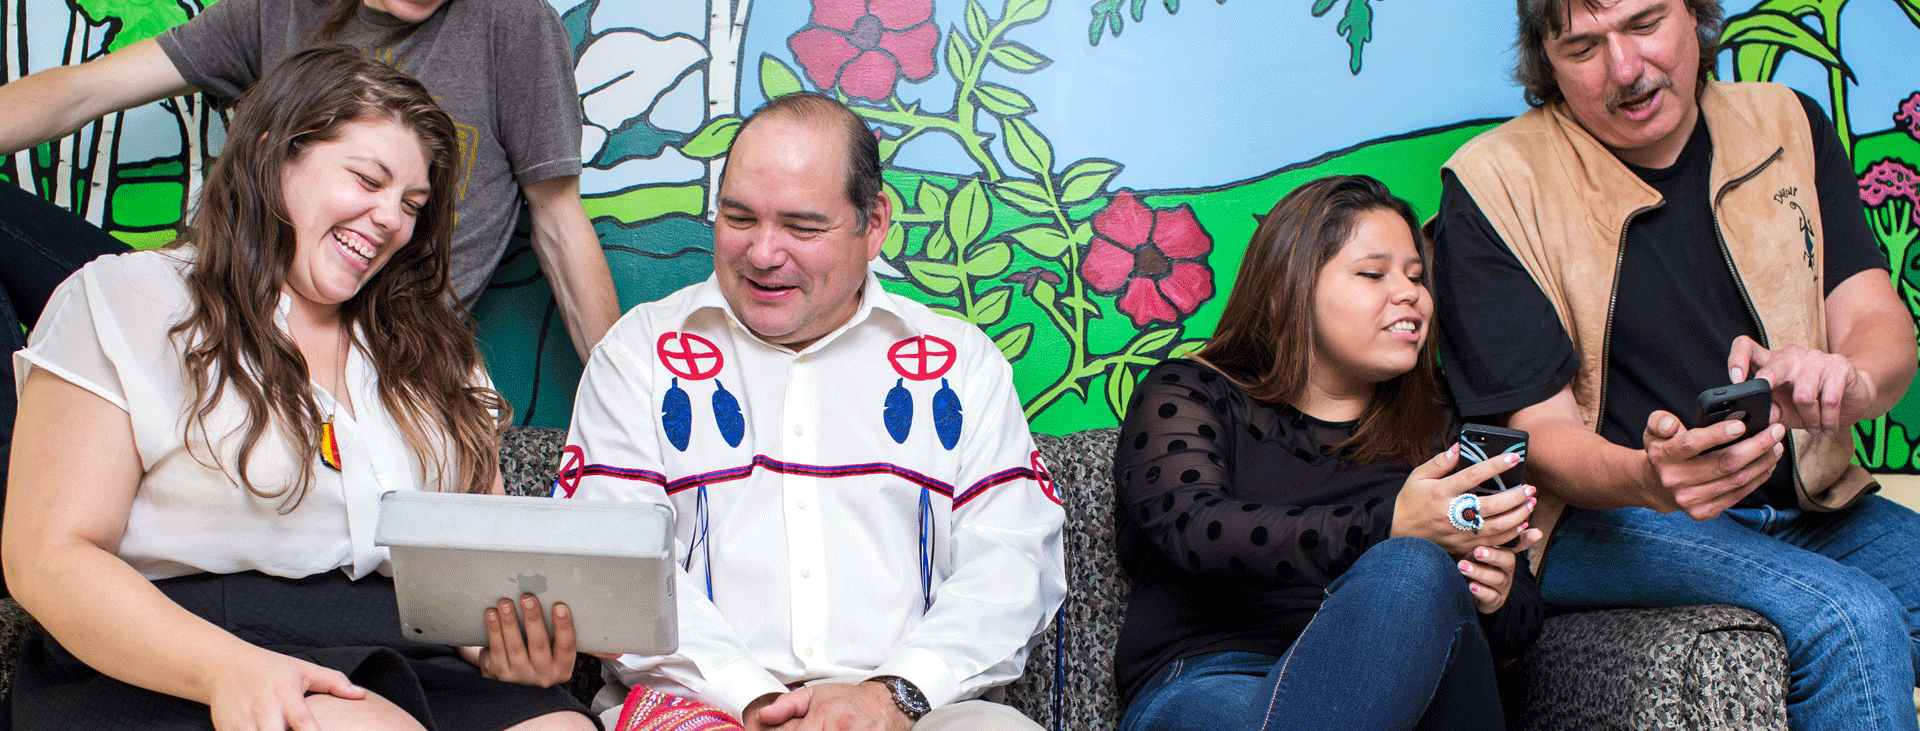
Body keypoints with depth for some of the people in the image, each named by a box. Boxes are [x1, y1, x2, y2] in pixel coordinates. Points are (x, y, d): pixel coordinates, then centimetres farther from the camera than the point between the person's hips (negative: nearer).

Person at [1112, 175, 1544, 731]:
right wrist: (1391, 528, -23)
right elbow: (1195, 532, -11)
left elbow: (1521, 621, 20)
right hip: (1207, 685, -3)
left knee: (1415, 572, -33)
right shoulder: (1186, 394, 12)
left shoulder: (1435, 430, 25)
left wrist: (1496, 596, -7)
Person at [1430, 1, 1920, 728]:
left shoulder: (1788, 127, 8)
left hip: (1807, 505, 5)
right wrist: (1647, 479, -34)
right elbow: (1542, 432, -10)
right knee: (1849, 623, -29)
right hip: (1597, 519, -4)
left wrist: (1848, 381, -26)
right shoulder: (1494, 184, -7)